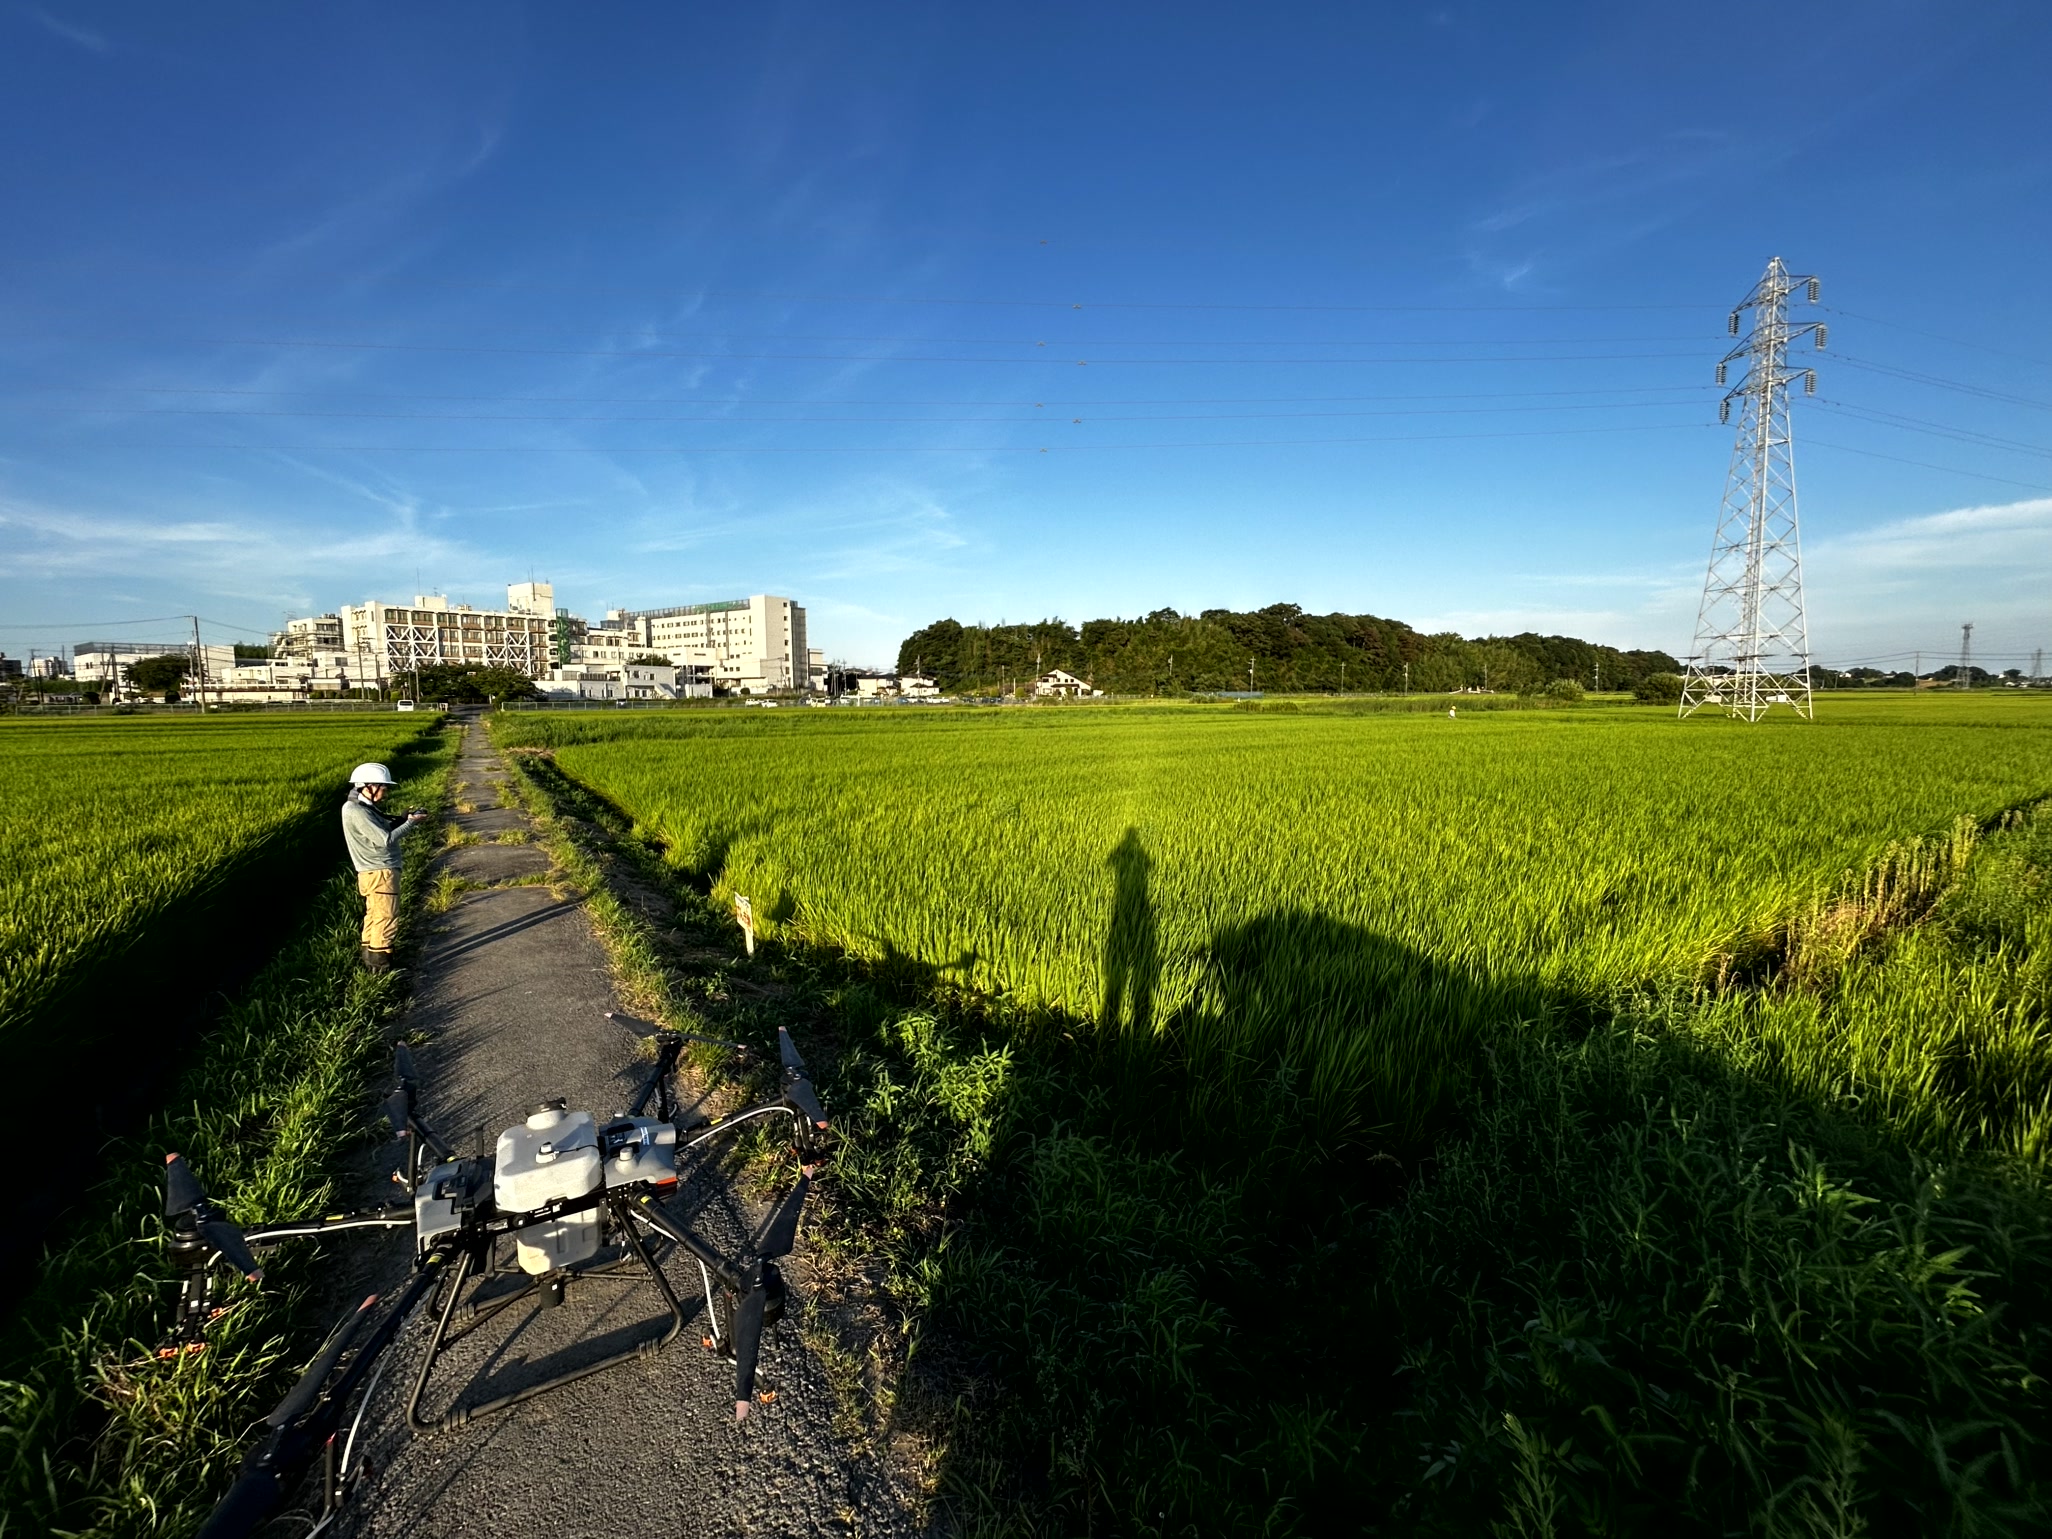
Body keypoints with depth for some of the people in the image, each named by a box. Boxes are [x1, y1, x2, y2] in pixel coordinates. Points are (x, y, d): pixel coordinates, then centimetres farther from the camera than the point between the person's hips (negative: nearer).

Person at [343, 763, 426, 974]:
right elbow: (385, 839, -23)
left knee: (374, 918, 17)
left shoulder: (361, 807, 10)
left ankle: (370, 962, 27)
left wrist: (403, 820, 0)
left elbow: (380, 829, 14)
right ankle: (379, 968, 3)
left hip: (375, 872, 10)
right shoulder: (357, 812, -20)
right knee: (386, 920, -4)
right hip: (380, 874, -10)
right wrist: (411, 823, -15)